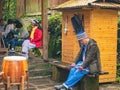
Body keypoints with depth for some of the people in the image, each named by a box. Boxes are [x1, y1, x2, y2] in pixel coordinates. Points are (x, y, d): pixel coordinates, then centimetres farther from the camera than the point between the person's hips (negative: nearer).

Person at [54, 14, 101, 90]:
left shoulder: (93, 45, -18)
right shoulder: (83, 45, 9)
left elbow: (89, 58, -22)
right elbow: (80, 54, 11)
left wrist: (82, 66, -26)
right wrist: (75, 63, -2)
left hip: (91, 65, -8)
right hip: (84, 62, 8)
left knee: (79, 71, -27)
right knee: (73, 68, -14)